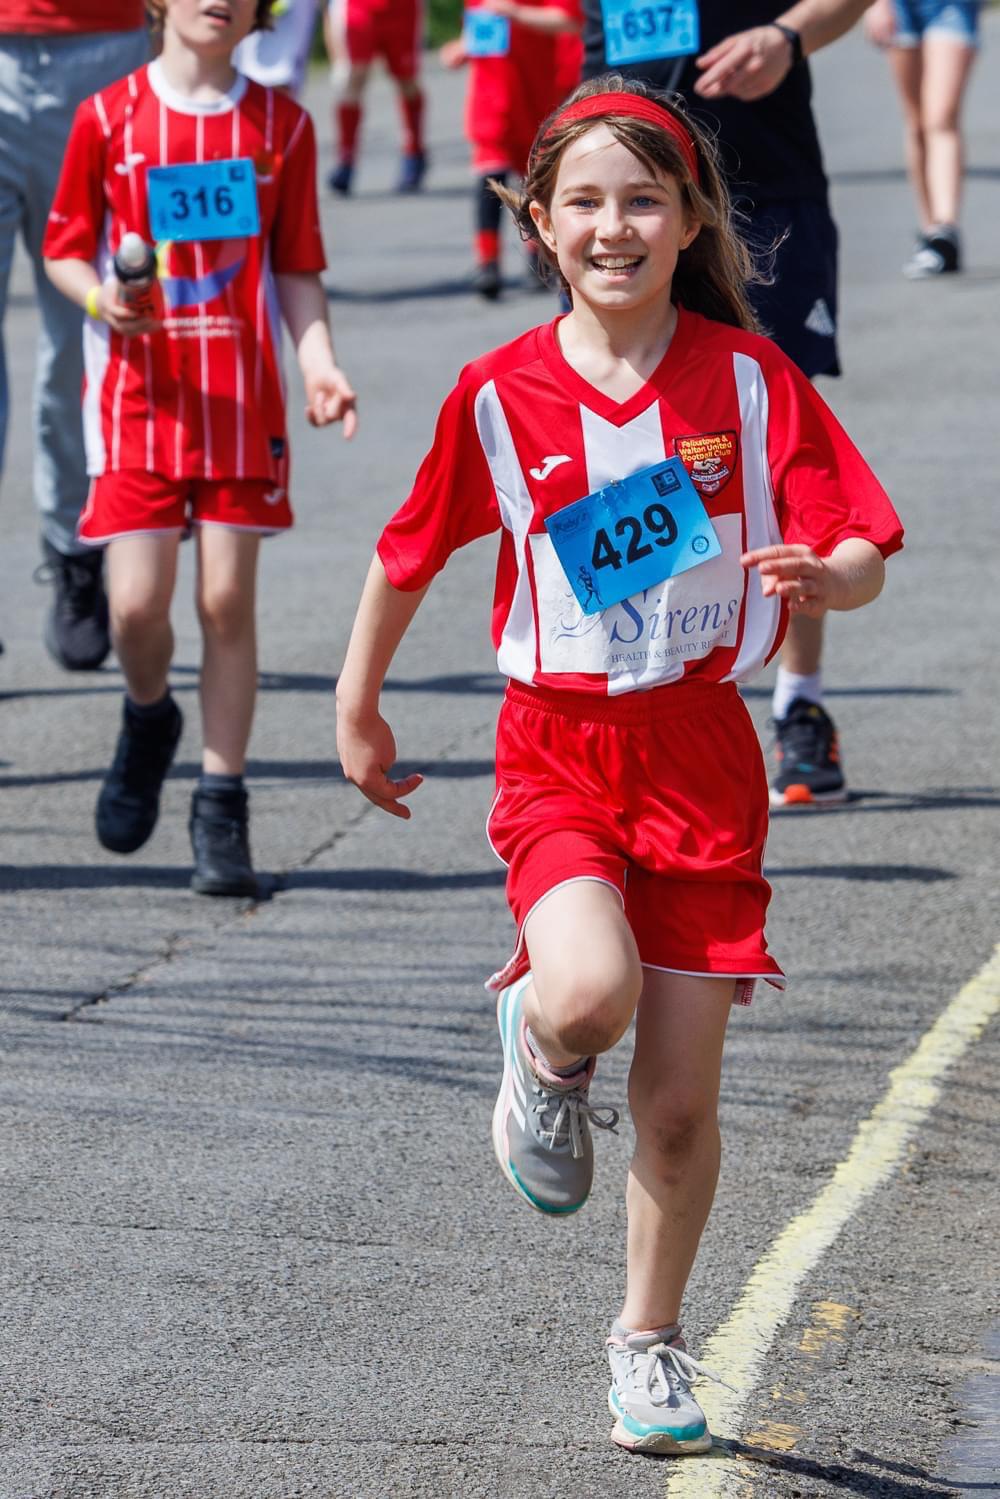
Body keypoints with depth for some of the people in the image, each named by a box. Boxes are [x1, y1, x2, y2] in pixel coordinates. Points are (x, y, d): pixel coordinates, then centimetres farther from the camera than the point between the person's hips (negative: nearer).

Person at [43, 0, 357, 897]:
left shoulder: (280, 125, 5)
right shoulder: (108, 118, 1)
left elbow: (296, 266, 8)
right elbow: (64, 248, 6)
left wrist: (319, 360, -6)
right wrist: (102, 299, -15)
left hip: (243, 395, 1)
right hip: (137, 394, -1)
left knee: (228, 602, -2)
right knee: (137, 603, -7)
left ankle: (222, 812, 8)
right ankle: (148, 718, 27)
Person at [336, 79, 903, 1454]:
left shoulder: (748, 376, -5)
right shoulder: (499, 395, -4)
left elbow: (864, 555, -7)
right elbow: (410, 553, 10)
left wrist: (819, 576, -29)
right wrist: (358, 709, 17)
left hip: (702, 752, 0)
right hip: (557, 752, 0)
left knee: (680, 1105, 4)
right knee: (589, 999, -29)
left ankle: (650, 1339, 27)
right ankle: (538, 1052, 9)